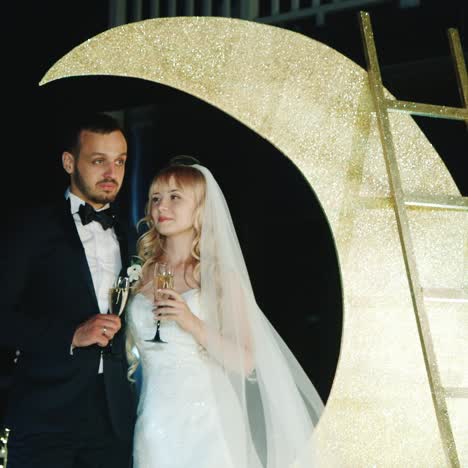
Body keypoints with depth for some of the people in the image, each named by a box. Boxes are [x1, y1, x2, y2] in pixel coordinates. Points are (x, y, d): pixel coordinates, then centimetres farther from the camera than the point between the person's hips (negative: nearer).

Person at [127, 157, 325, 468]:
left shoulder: (221, 276, -3)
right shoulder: (141, 274, 6)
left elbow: (245, 361, -10)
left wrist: (193, 323, -19)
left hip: (205, 422, -3)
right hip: (153, 422, 3)